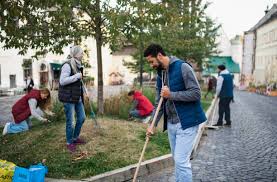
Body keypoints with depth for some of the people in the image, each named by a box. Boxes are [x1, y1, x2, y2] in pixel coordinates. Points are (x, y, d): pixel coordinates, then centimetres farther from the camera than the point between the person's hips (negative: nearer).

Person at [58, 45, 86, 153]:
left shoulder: (78, 65, 10)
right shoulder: (67, 65, -16)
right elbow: (62, 81, -23)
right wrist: (76, 76, -22)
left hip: (77, 97, 9)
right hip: (68, 97, -8)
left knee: (82, 118, 14)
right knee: (70, 121, 2)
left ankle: (75, 138, 34)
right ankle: (69, 143, 20)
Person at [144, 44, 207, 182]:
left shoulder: (182, 67, -13)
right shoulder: (160, 75, 9)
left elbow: (196, 93, -18)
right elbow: (158, 102, 10)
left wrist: (171, 94, -19)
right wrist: (153, 124, 2)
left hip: (186, 123, -7)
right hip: (171, 124, 7)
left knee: (181, 161, -7)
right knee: (177, 160, 16)